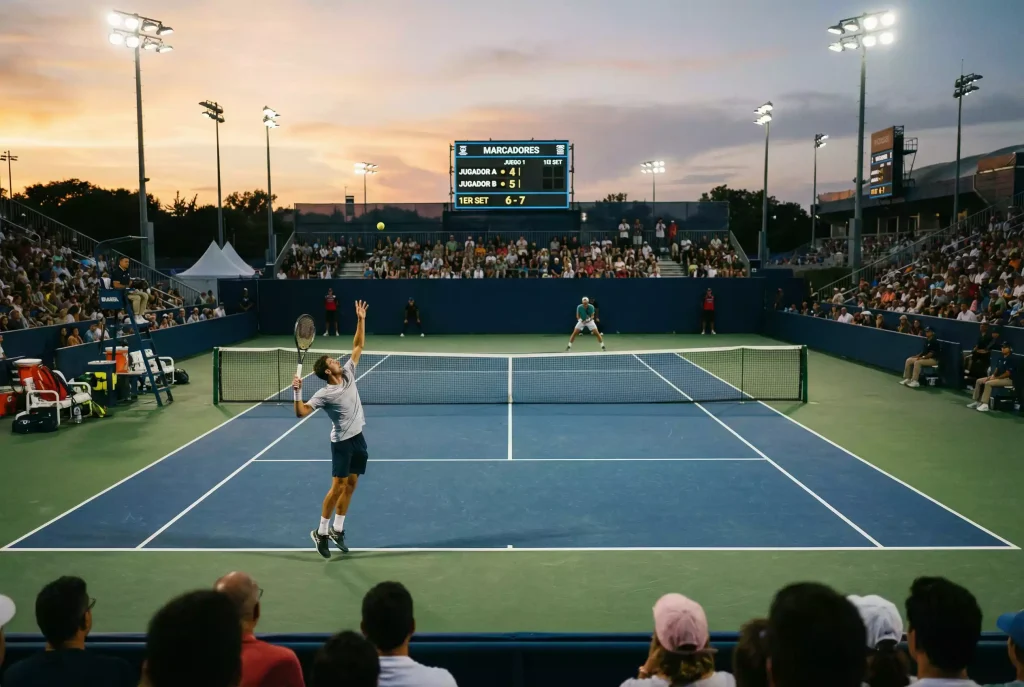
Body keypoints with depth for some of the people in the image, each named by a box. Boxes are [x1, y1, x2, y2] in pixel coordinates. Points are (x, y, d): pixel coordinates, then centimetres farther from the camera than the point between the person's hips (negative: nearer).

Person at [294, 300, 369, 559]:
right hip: (342, 442, -7)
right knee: (338, 487, -5)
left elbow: (358, 346, 5)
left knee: (351, 484, 10)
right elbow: (301, 412, -20)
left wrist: (361, 320, -1)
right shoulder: (325, 394, -16)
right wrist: (297, 392, -34)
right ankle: (321, 532, 8)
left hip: (358, 438, 7)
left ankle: (337, 530, 20)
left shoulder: (348, 374, 1)